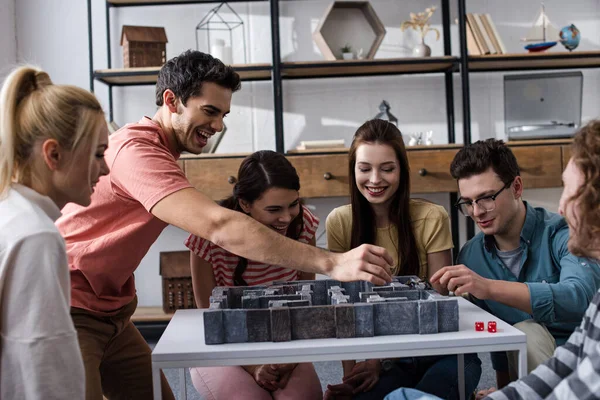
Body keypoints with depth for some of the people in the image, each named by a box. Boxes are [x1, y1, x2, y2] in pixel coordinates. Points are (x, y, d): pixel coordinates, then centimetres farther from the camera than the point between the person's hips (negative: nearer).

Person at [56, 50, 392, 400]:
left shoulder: (161, 152, 9)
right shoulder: (136, 150, -25)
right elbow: (221, 226, -36)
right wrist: (332, 263, -38)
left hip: (110, 311, 9)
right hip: (70, 311, -9)